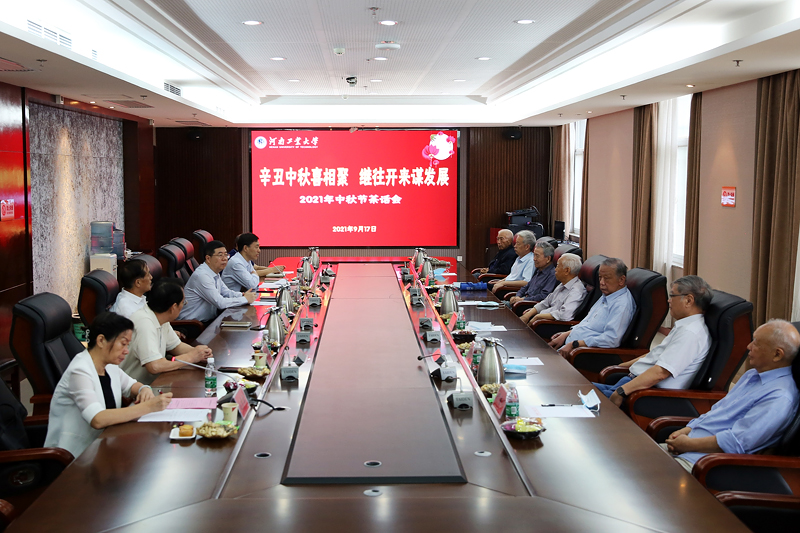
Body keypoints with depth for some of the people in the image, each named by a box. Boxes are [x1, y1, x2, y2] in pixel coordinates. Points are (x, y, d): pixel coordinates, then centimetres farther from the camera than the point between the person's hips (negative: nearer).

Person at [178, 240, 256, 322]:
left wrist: (242, 295, -3)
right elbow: (220, 303, -24)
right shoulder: (202, 275, -21)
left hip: (209, 319, 9)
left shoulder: (215, 273, 9)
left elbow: (226, 292, 17)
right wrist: (245, 299, -16)